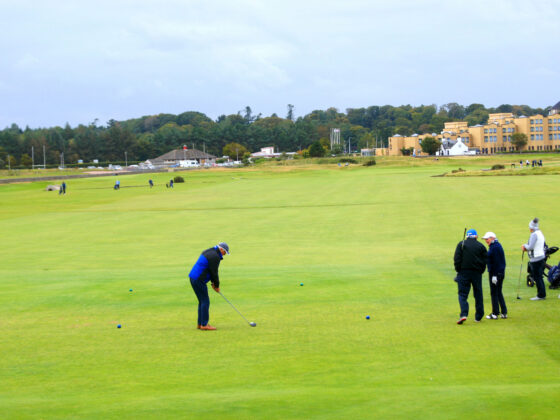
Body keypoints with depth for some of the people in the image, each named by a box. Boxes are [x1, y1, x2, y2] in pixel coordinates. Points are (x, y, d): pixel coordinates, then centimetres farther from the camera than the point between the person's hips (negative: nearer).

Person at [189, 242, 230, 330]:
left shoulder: (208, 252, 17)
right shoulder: (215, 256, -15)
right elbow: (214, 273, -12)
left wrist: (213, 283, 17)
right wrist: (217, 286, 2)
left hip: (193, 278, 10)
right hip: (199, 280, -10)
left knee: (202, 301, 15)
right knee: (205, 301, -4)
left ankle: (200, 323, 18)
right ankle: (204, 324, -3)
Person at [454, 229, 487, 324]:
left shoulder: (461, 244, 0)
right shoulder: (481, 246, 4)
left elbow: (457, 259, -6)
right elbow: (484, 261, 3)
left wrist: (458, 270, 3)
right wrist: (480, 271, 11)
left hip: (463, 272, -2)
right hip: (477, 273, 2)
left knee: (462, 294, -1)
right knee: (478, 295, 12)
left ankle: (464, 314, -21)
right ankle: (478, 317, 18)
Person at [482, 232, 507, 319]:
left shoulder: (494, 247, -16)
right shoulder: (498, 245, 15)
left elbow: (496, 262, -21)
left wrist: (494, 275, -21)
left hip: (495, 273, -10)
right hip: (501, 273, 10)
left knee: (494, 293, -2)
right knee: (499, 292, 15)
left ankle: (495, 313, 3)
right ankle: (504, 313, 16)